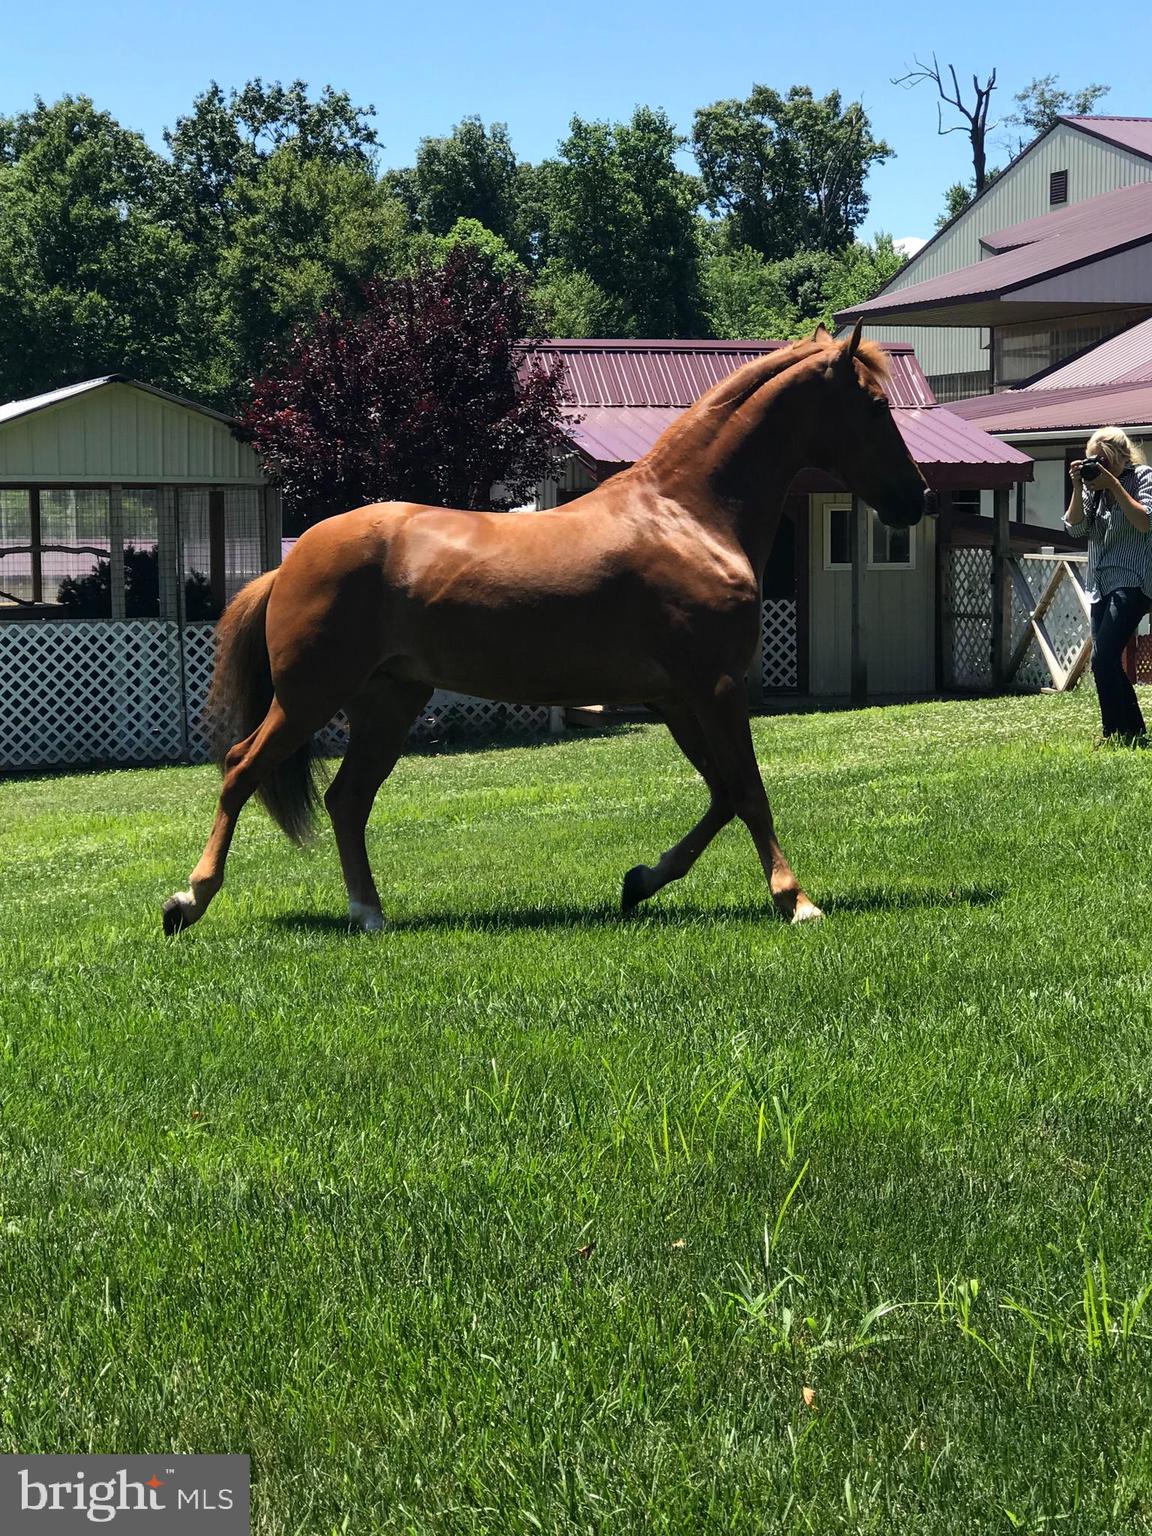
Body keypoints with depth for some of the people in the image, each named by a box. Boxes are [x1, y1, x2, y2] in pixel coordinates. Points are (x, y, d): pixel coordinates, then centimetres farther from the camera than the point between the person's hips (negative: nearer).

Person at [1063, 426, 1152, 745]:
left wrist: (1114, 485, -17)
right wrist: (1078, 488, -8)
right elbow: (1075, 527, 3)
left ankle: (1117, 733, -14)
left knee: (1103, 658, -19)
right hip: (1100, 584, 7)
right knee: (1107, 662, 7)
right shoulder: (1093, 485, 10)